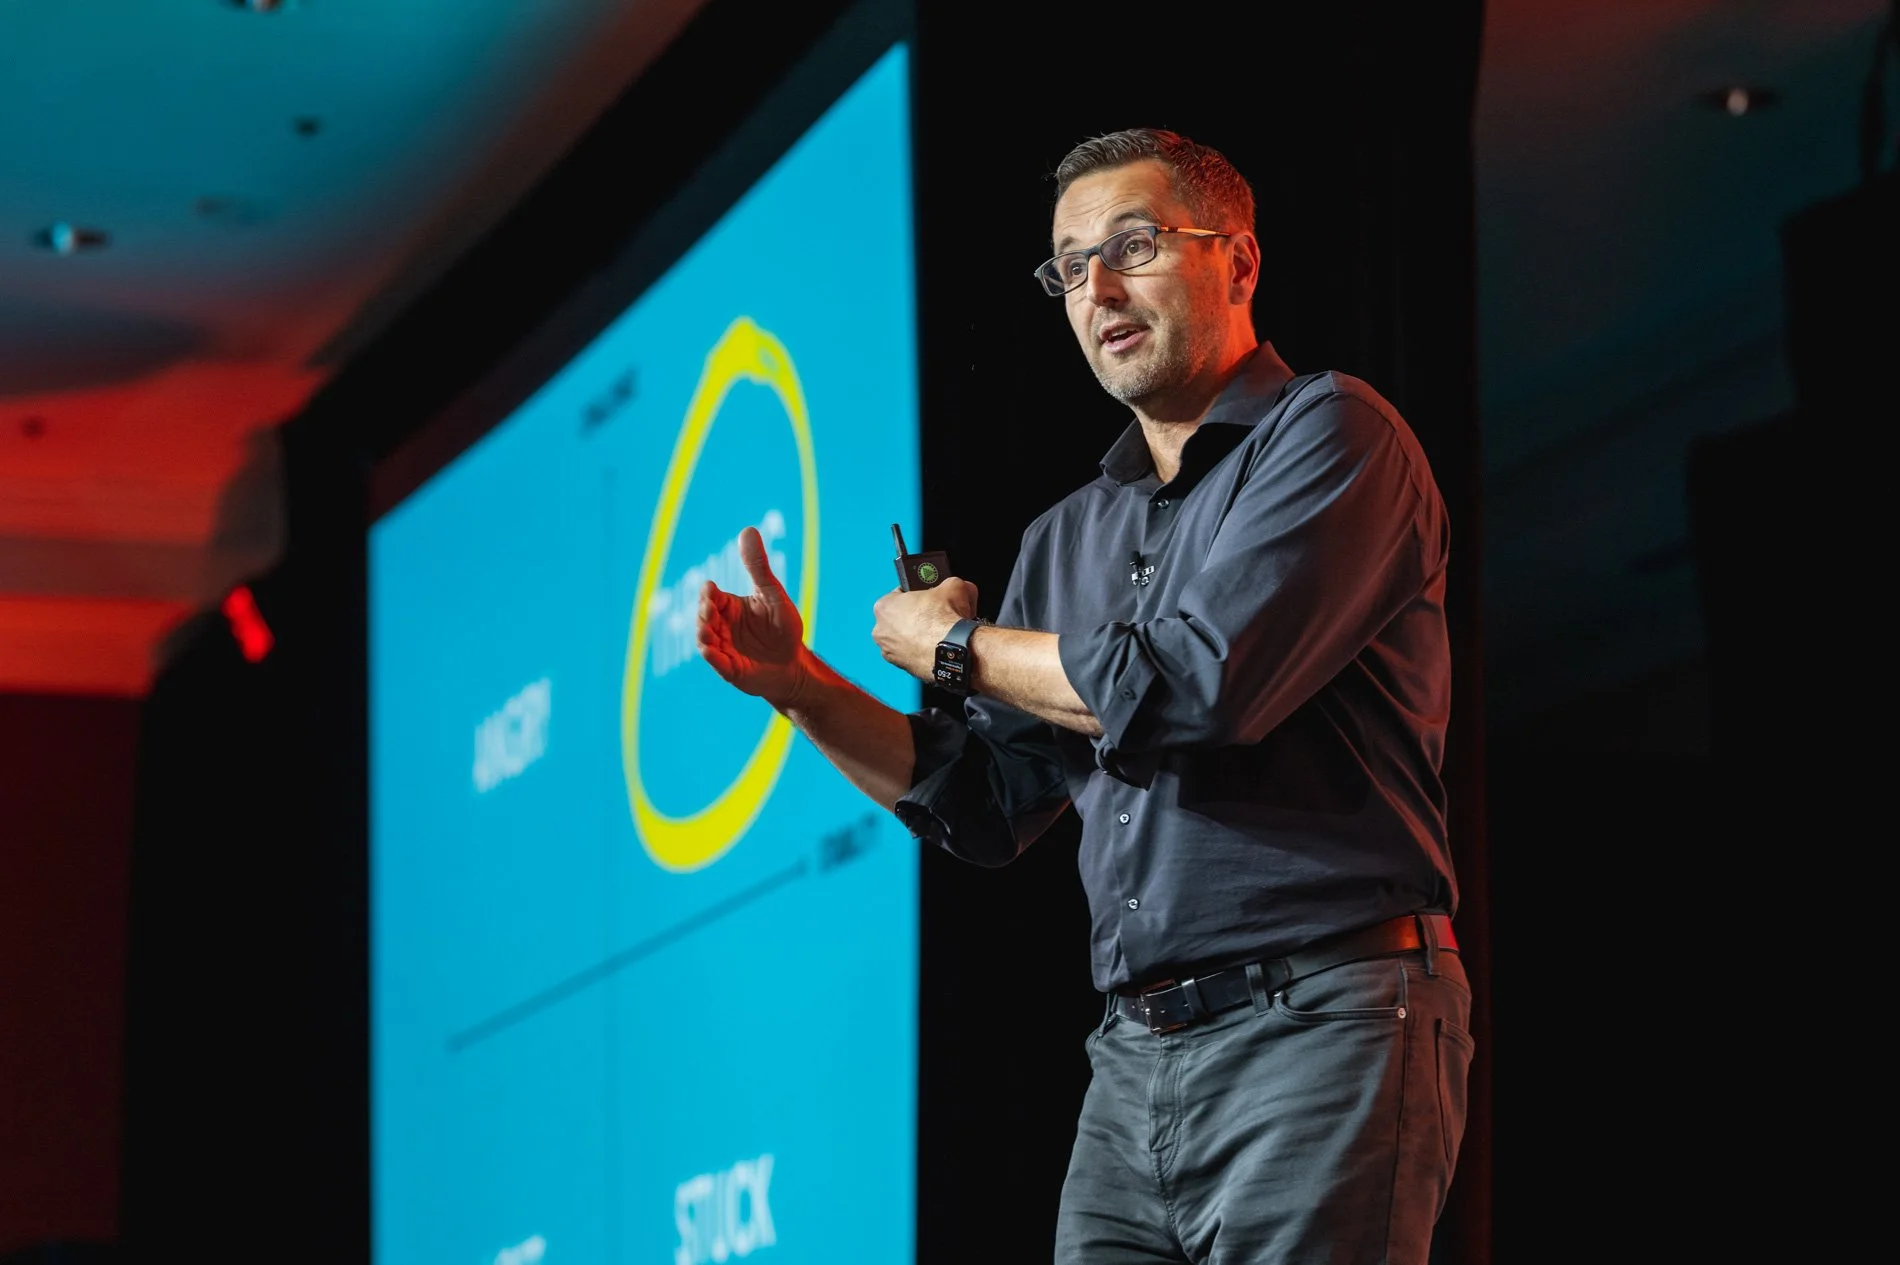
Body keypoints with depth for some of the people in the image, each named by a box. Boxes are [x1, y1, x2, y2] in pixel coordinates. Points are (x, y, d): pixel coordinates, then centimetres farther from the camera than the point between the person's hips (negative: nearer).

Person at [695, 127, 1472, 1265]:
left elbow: (1193, 686, -16)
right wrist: (800, 684, 7)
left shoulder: (1328, 434, -3)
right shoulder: (1069, 540, 20)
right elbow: (983, 803, 21)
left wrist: (950, 646, -1)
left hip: (1322, 1030, -7)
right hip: (1134, 1063, 7)